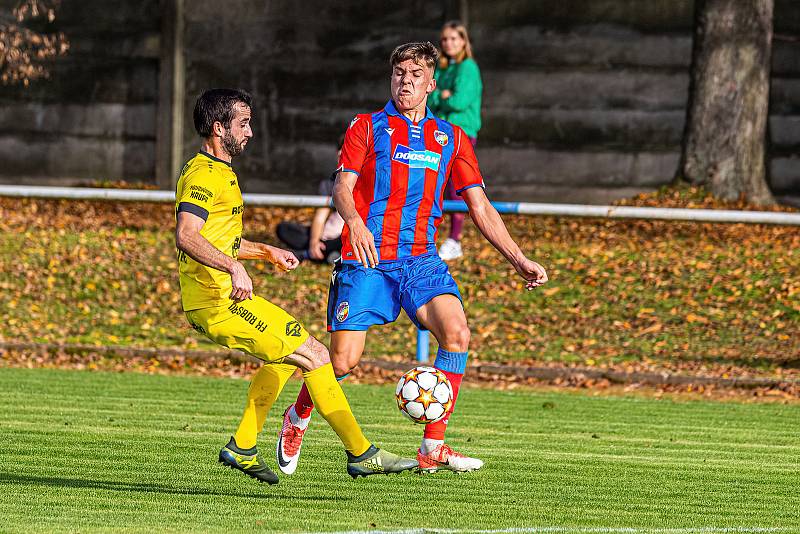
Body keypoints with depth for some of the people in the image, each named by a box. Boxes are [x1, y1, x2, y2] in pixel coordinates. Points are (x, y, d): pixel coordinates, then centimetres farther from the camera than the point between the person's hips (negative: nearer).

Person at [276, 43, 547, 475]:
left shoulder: (451, 138, 14)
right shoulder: (368, 127, 5)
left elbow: (480, 207, 14)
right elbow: (342, 186, -6)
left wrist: (519, 261, 6)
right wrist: (354, 221, -29)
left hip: (421, 261, 3)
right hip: (366, 260, -3)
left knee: (457, 332, -22)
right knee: (343, 359, -9)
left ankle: (433, 448, -18)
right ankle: (297, 419, 24)